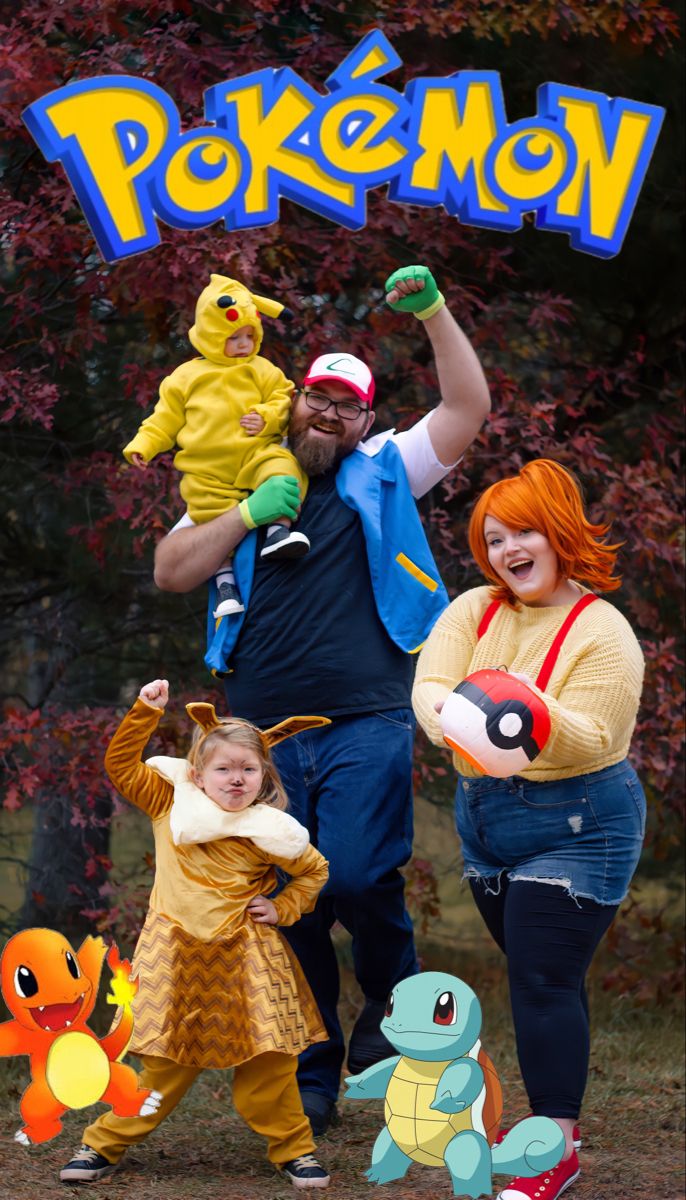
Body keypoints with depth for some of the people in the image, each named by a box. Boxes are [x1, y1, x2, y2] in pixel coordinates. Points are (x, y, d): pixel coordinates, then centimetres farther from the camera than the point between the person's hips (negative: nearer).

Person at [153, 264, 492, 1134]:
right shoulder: (246, 487, 16)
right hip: (264, 728, 2)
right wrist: (250, 515, -3)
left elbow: (468, 408, 4)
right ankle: (308, 1078, 13)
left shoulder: (383, 474, 12)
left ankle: (392, 996, 12)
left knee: (358, 877, -19)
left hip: (366, 725, -2)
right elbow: (171, 572, 7)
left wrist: (432, 311, -3)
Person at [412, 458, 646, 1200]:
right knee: (536, 977, 14)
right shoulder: (473, 611, 2)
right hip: (485, 817, 6)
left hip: (575, 825, -6)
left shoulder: (602, 633, -13)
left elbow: (591, 742, -21)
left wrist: (539, 712, -41)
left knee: (544, 979, -11)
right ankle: (554, 1111, 24)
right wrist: (447, 714, -36)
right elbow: (428, 685, -13)